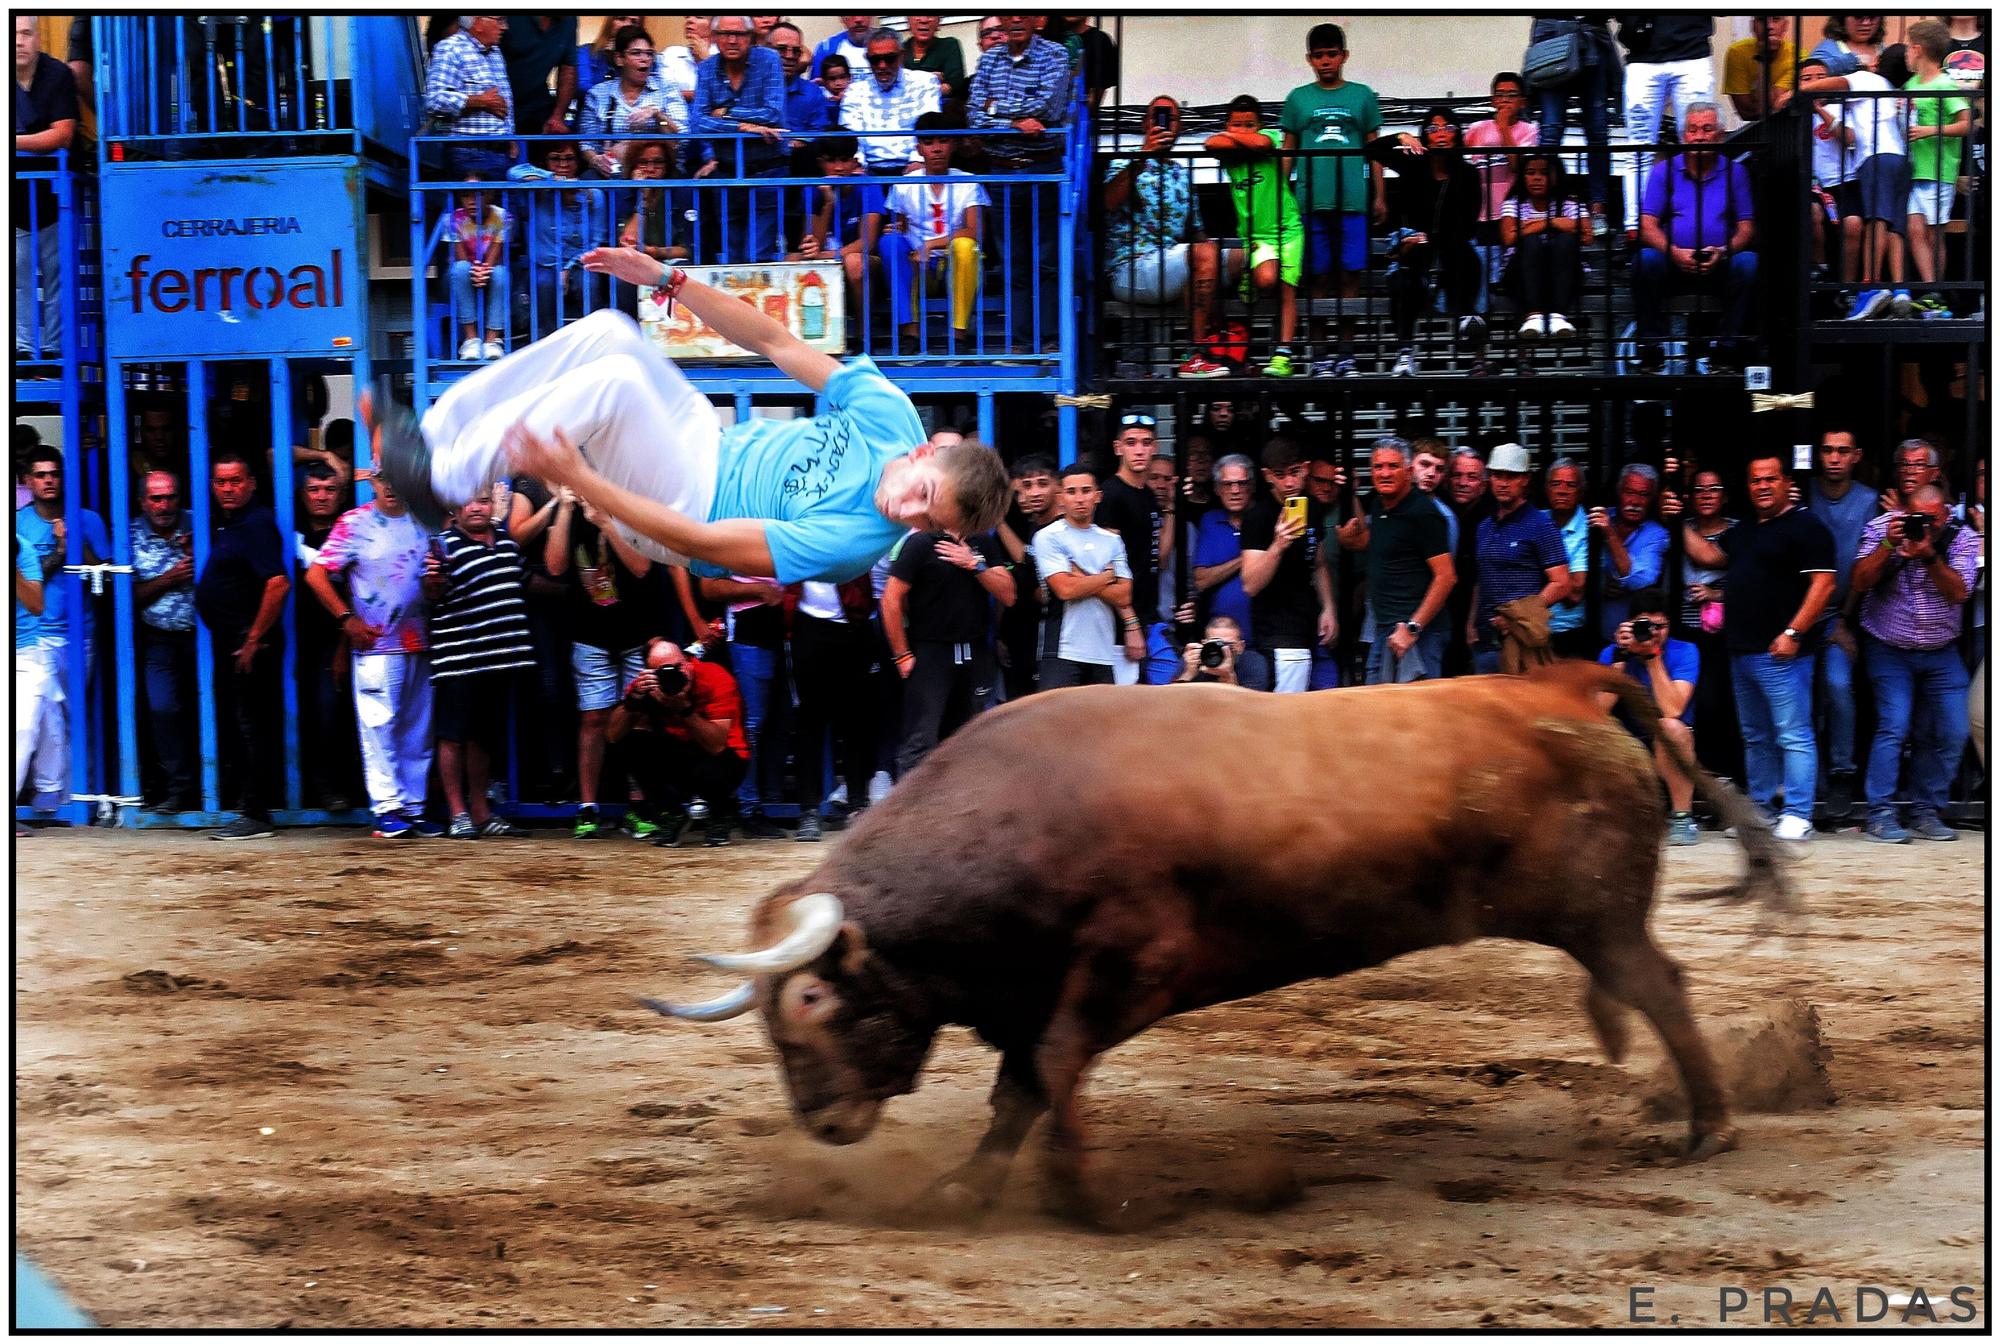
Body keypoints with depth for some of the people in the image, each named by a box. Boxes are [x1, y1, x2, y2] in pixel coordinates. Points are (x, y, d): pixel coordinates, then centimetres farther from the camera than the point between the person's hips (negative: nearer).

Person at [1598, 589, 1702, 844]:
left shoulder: (1684, 652, -10)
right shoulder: (1611, 654, -3)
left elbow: (1672, 710, -25)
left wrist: (1653, 656, -25)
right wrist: (1621, 657, -21)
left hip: (1674, 749, -3)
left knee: (1669, 727, -35)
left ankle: (1682, 818, -23)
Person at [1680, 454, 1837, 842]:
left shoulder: (1805, 527, -7)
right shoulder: (1743, 531, 20)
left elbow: (1822, 583, -14)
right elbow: (1708, 555, 26)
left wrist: (1793, 633, -19)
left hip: (1780, 652, -9)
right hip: (1742, 651, 9)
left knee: (1793, 735, -9)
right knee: (1755, 736, 15)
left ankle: (1797, 816, -12)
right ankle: (1760, 807, 23)